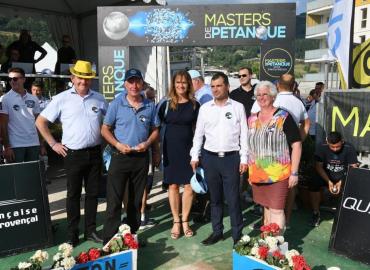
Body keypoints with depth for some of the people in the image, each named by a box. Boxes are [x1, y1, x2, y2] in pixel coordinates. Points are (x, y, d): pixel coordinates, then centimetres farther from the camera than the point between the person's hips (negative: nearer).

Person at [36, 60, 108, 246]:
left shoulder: (99, 99, 5)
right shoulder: (62, 99, -3)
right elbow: (40, 122, 1)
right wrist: (53, 144, -3)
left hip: (95, 153, 3)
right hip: (73, 154, -3)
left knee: (93, 193, 11)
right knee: (73, 195, 7)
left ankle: (91, 230, 25)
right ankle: (72, 234, 18)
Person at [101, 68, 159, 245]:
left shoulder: (150, 106, 4)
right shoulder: (116, 104, -3)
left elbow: (155, 130, 11)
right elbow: (105, 129, 0)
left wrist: (147, 143, -9)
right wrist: (118, 145, -15)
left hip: (141, 157, 3)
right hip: (120, 157, -3)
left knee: (136, 199, 14)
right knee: (114, 200, -2)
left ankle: (132, 235, 29)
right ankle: (109, 239, 8)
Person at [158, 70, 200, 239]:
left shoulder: (195, 105, 3)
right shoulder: (166, 104, 2)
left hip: (188, 149, 1)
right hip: (170, 150, 0)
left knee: (189, 186, 1)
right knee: (173, 185, 5)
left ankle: (185, 221, 18)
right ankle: (176, 221, 19)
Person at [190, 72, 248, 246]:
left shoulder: (238, 107, 1)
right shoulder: (205, 108, 6)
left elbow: (244, 135, 1)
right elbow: (198, 134, 9)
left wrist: (244, 158, -3)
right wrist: (194, 156, 4)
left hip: (231, 158, -2)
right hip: (210, 158, 3)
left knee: (233, 199, 0)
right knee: (215, 198, 13)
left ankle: (237, 235, 14)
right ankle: (217, 231, 26)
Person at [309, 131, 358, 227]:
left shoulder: (349, 149, -15)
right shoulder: (322, 148, -13)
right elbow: (318, 166, -13)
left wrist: (341, 182, -29)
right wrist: (328, 182, -26)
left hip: (343, 176, 0)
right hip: (326, 175, 0)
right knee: (314, 184, -28)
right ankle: (316, 213, -9)